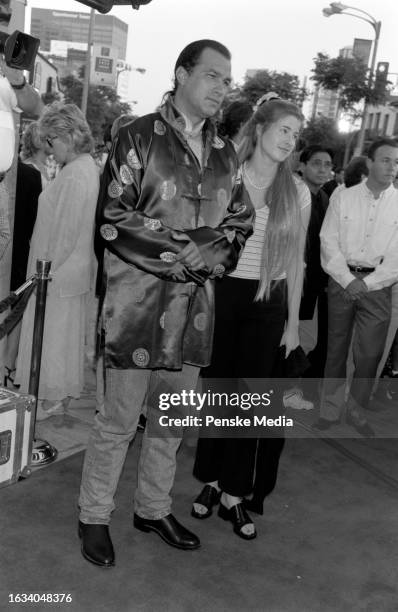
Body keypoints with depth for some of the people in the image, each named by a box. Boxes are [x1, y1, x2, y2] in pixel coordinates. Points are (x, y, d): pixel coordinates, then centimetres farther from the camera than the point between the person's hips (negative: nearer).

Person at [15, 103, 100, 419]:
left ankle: (53, 399, 17)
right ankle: (59, 392, 32)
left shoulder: (75, 174, -22)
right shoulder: (88, 167, 9)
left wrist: (48, 270, -15)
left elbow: (65, 231, -23)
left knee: (51, 334, 4)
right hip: (72, 270, 10)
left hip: (60, 274, -10)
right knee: (64, 332, 18)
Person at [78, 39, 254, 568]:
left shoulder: (226, 154, 12)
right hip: (138, 300, -5)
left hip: (195, 305, 5)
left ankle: (154, 509, 35)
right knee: (119, 419, 3)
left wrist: (218, 251, -6)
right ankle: (94, 517, 24)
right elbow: (113, 218, -11)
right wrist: (189, 243, -15)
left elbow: (241, 222, 16)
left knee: (172, 419, 16)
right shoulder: (138, 137, -4)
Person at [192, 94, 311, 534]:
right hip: (223, 293, -1)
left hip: (269, 302, 1)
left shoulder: (297, 192, 3)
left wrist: (292, 321, 5)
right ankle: (212, 479, 26)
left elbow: (295, 261, 7)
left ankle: (235, 493, 17)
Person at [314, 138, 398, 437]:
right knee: (336, 348, 8)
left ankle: (357, 411, 21)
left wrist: (367, 283, -12)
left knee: (370, 353, 3)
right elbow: (329, 241, -2)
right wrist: (348, 279, -11)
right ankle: (330, 410, 20)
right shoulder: (344, 198, 2)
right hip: (342, 279, 0)